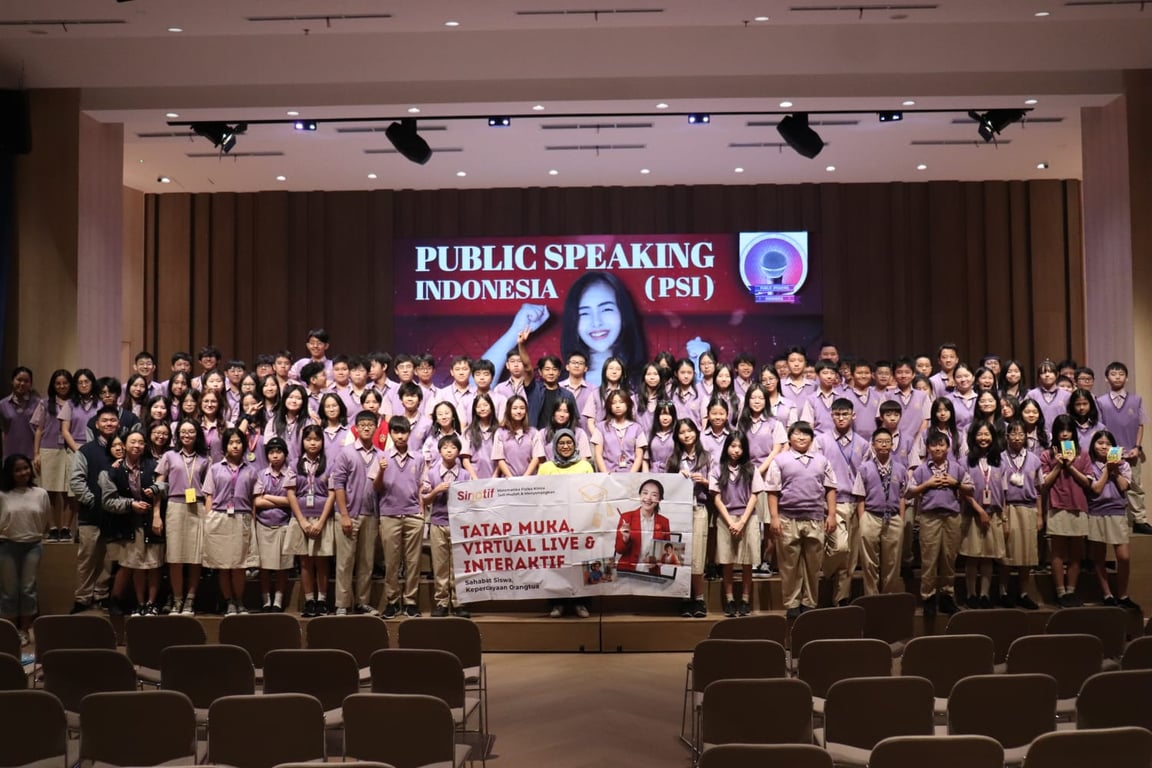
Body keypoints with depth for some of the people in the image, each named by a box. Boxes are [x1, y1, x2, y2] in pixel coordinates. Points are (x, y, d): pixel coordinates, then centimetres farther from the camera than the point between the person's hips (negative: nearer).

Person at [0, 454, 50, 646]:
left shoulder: (40, 493, 0)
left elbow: (46, 522, 9)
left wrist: (36, 536, 6)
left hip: (33, 546, 1)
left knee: (28, 589, 4)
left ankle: (24, 631, 13)